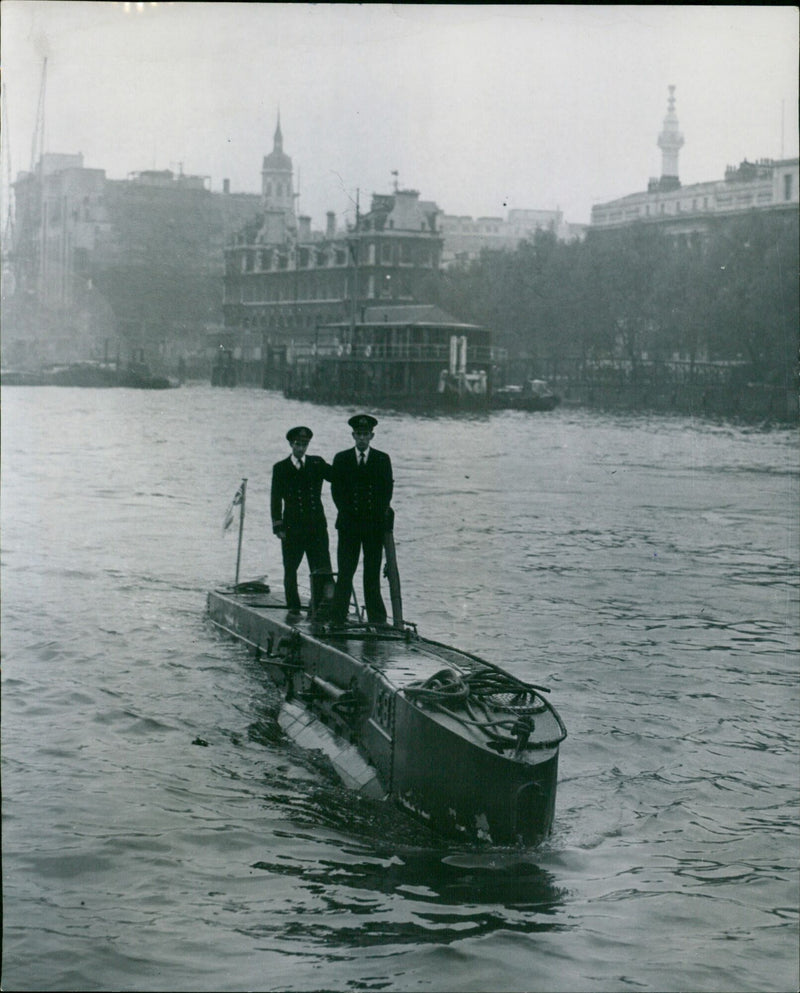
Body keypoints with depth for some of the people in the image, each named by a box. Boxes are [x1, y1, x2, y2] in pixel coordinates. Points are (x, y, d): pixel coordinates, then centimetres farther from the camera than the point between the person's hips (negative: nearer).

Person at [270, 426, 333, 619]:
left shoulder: (317, 464, 10)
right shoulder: (281, 468, 5)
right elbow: (276, 499, 2)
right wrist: (278, 526, -6)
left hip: (316, 525, 1)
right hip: (292, 527, -1)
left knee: (321, 569, -7)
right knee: (290, 570, 6)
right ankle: (294, 607, 17)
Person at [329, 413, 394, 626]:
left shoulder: (382, 459, 8)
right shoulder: (341, 459, 8)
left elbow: (387, 488, 5)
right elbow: (336, 489, 5)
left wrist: (380, 514, -5)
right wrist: (346, 512, -6)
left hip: (374, 523, 0)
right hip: (349, 523, 0)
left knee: (373, 572, 2)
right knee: (345, 571, -3)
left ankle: (376, 618, 6)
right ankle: (338, 617, -2)